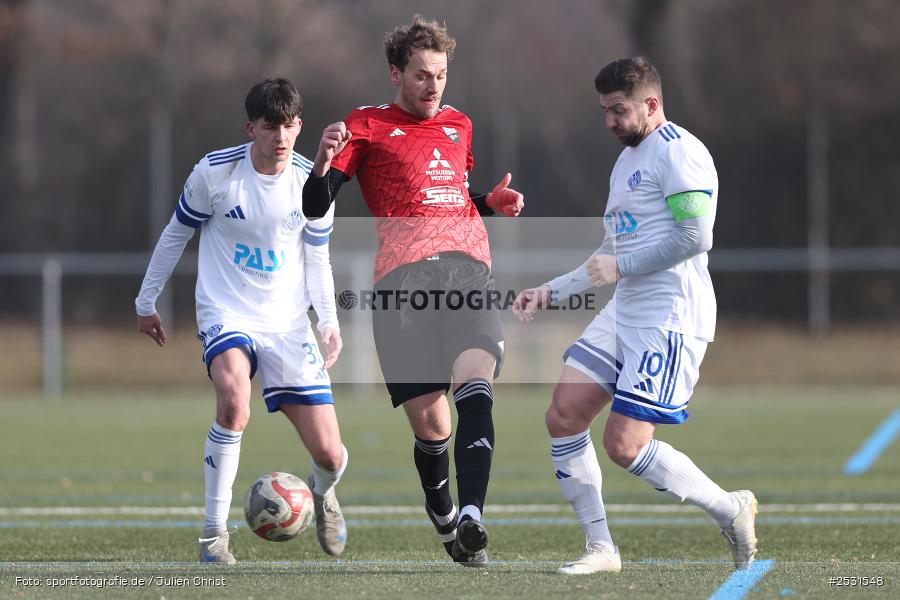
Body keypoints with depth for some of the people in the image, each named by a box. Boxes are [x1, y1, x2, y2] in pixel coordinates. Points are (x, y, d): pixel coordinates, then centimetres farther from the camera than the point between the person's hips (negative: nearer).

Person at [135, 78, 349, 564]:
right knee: (234, 403, -36)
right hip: (226, 315, -3)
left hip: (288, 323, 3)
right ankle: (214, 531, -23)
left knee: (330, 454, -4)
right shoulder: (215, 172, -10)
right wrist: (146, 301, 13)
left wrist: (329, 321, -5)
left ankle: (322, 491, 37)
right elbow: (176, 234, 6)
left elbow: (317, 259, 9)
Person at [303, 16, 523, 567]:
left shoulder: (459, 125, 26)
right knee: (431, 427, -8)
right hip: (403, 282, -3)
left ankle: (471, 522, -36)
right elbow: (315, 208, 7)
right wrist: (323, 164, -14)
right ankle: (443, 517, 20)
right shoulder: (367, 126, 12)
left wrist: (493, 203, 19)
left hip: (470, 271, 3)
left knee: (475, 382, -25)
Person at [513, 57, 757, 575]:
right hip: (624, 314, 10)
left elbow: (694, 236, -22)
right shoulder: (628, 161, 20)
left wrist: (621, 267, -13)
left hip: (670, 318, -10)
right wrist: (553, 292, 22)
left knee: (626, 445, -13)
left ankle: (732, 511, 5)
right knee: (564, 416, -1)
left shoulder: (678, 152, -11)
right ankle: (601, 548, 5)